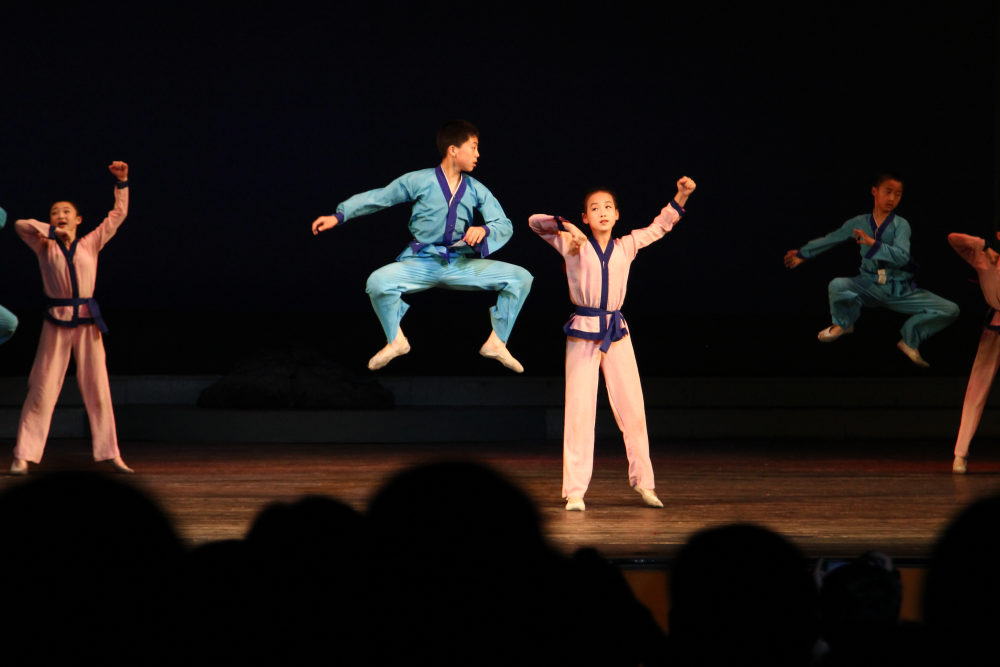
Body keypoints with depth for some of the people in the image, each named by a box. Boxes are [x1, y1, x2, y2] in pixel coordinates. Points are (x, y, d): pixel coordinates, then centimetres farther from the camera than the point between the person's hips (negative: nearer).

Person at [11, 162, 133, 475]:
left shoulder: (90, 244, 10)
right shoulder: (45, 247, 5)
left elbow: (118, 215, 12)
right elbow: (21, 225, -10)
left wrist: (122, 182, 5)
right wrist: (54, 232, -12)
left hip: (88, 320, 2)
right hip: (57, 321, -2)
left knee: (97, 388, 4)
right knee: (43, 388, -4)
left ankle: (111, 454, 9)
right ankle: (22, 457, -4)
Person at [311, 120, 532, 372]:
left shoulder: (477, 191, 5)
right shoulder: (419, 181, -3)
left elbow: (504, 225, 4)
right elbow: (377, 198, 3)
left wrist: (484, 230, -20)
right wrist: (338, 216, -3)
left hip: (461, 265, 3)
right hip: (422, 263, -3)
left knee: (520, 278, -12)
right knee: (378, 282, -31)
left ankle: (496, 342, 4)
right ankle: (395, 340, -3)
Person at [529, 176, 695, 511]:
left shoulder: (626, 246, 8)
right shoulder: (572, 246, 0)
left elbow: (661, 224, 21)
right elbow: (535, 222, -1)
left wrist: (681, 195, 11)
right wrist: (565, 227, -14)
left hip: (616, 332, 3)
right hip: (583, 332, -3)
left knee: (632, 408, 3)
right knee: (579, 410, -4)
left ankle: (642, 480, 15)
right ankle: (575, 491, 0)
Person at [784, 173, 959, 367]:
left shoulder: (901, 225, -5)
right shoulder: (859, 223, 4)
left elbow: (902, 257, -20)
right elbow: (830, 239, 17)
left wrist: (873, 243, -30)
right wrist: (803, 254, 24)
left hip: (900, 290, 0)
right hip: (870, 286, 1)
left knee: (950, 310, -15)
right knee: (837, 285, -31)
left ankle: (910, 340, 11)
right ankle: (843, 324, 5)